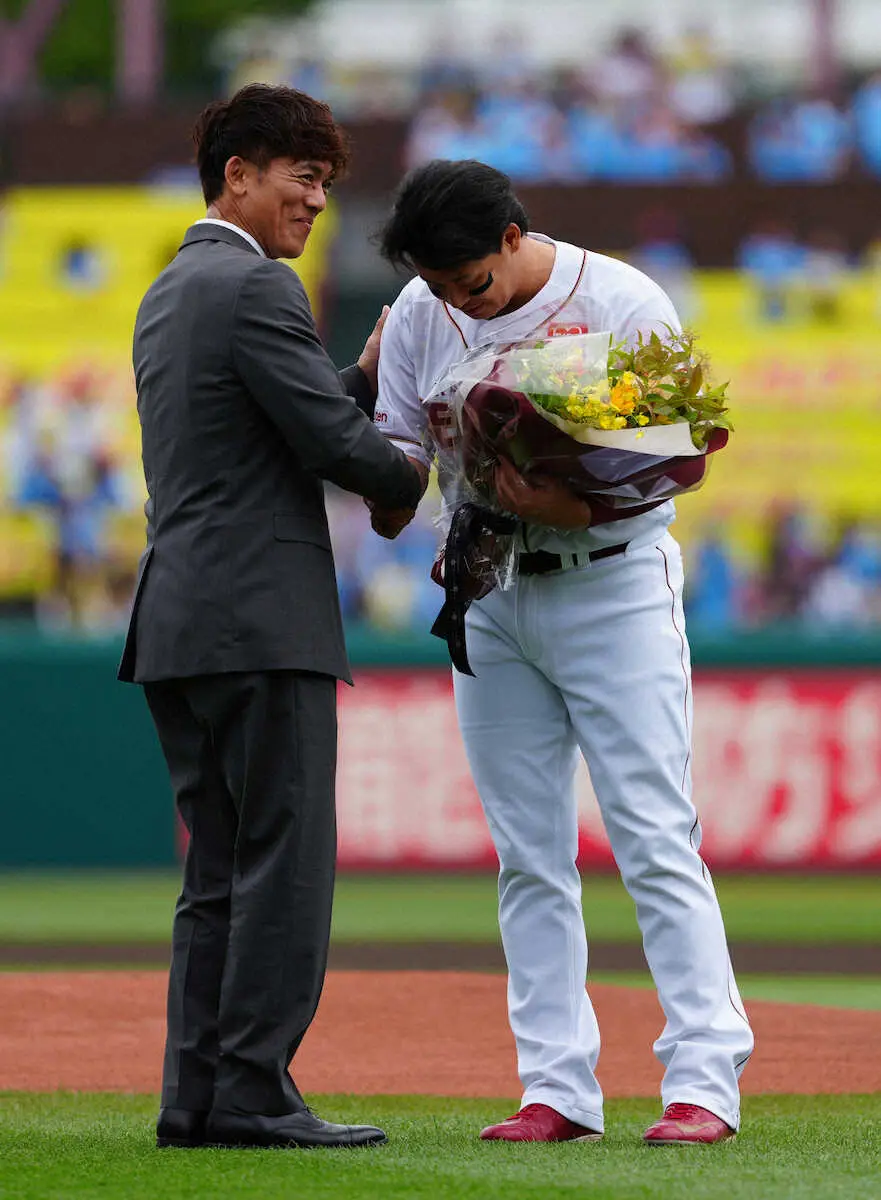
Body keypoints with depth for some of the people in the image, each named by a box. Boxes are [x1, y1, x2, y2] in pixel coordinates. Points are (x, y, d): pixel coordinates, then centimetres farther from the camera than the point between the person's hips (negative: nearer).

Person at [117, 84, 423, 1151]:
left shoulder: (166, 296, 21)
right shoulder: (256, 287, -9)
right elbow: (333, 445, -13)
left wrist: (368, 375, 18)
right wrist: (425, 478, 4)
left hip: (176, 622, 10)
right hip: (260, 621, -10)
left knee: (219, 876, 10)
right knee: (285, 864, -7)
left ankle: (196, 1098, 7)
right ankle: (253, 1094, -9)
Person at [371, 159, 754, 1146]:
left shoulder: (624, 304, -13)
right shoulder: (420, 318, 1)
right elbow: (395, 446, 6)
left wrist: (577, 504, -31)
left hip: (613, 586, -5)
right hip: (491, 595, 5)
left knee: (655, 840, -10)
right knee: (528, 856, 5)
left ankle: (704, 1081, -11)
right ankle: (558, 1090, 8)